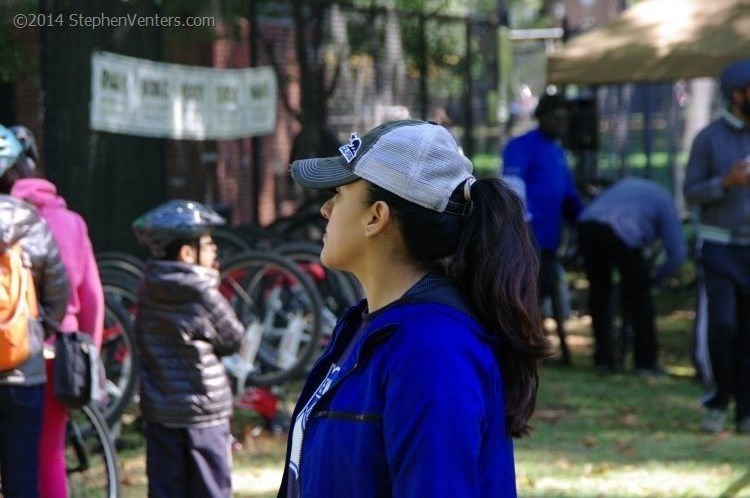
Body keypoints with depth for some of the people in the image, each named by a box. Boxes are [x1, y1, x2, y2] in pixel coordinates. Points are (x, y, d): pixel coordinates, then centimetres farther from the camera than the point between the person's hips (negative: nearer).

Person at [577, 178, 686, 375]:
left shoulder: (626, 184, 39)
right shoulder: (664, 201, 23)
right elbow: (677, 253, 13)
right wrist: (653, 279, 24)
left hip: (587, 225, 5)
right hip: (622, 233, -5)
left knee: (599, 291, 22)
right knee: (639, 296, 14)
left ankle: (603, 360, 24)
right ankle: (646, 363, 17)